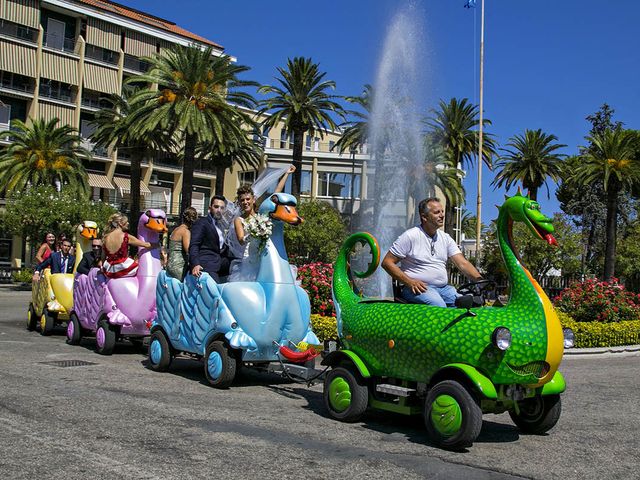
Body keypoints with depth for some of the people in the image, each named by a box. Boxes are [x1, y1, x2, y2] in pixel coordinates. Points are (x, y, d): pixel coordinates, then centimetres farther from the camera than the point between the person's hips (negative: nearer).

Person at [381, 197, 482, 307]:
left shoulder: (446, 238, 13)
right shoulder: (410, 236, -4)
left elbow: (462, 263, 5)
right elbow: (387, 262, -5)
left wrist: (479, 280, -13)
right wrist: (410, 282, -15)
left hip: (443, 288, 6)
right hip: (419, 288, -5)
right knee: (438, 305, -33)